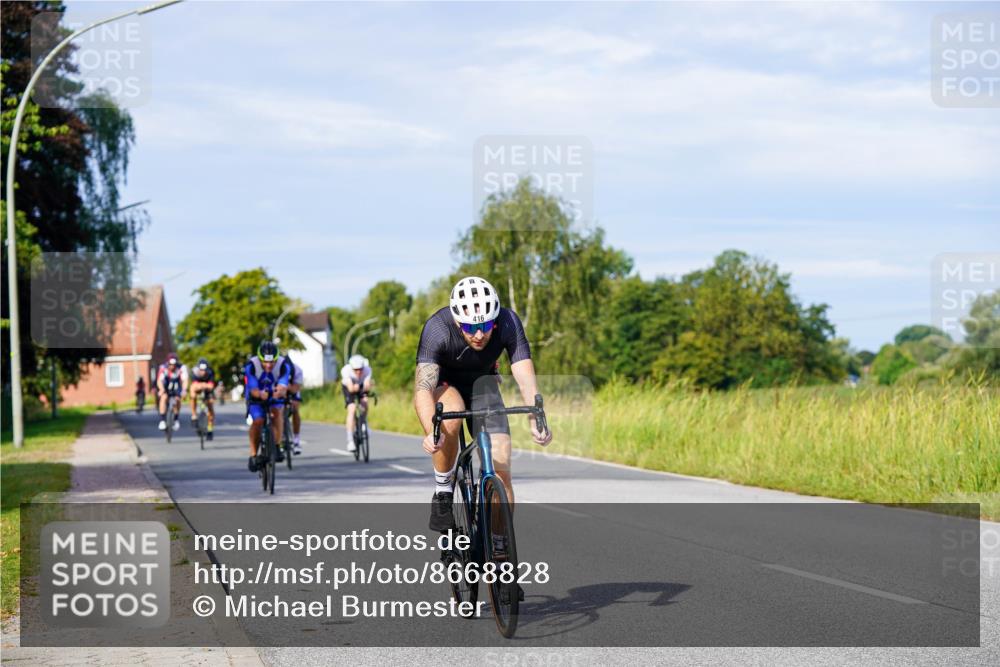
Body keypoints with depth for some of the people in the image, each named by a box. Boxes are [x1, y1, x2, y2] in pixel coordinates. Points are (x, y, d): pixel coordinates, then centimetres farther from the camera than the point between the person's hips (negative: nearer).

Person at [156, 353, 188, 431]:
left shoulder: (182, 368, -26)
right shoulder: (163, 368, -26)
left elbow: (185, 380, -35)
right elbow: (159, 381, -35)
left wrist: (184, 390, -53)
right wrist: (161, 389, -56)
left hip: (177, 388, 1)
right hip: (166, 387, -1)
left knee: (177, 399, -24)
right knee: (164, 397, -28)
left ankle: (176, 419, -1)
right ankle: (162, 421, -25)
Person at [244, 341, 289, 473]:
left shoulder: (283, 365, -25)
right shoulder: (251, 366, -27)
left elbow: (283, 387, -34)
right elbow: (253, 390, -31)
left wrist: (280, 392, -59)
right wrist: (260, 394, -55)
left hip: (275, 398, 1)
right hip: (256, 398, -1)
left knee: (277, 411, -30)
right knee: (257, 421, -24)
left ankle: (276, 446, -22)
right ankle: (253, 455, -12)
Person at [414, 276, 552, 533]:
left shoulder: (509, 323, -28)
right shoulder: (437, 329, -34)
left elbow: (525, 376, -34)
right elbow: (423, 389, -41)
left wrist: (536, 420, -52)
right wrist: (431, 432, -59)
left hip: (482, 382, 2)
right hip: (444, 382, -2)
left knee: (501, 467, -13)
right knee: (451, 418, -37)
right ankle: (442, 493, -16)